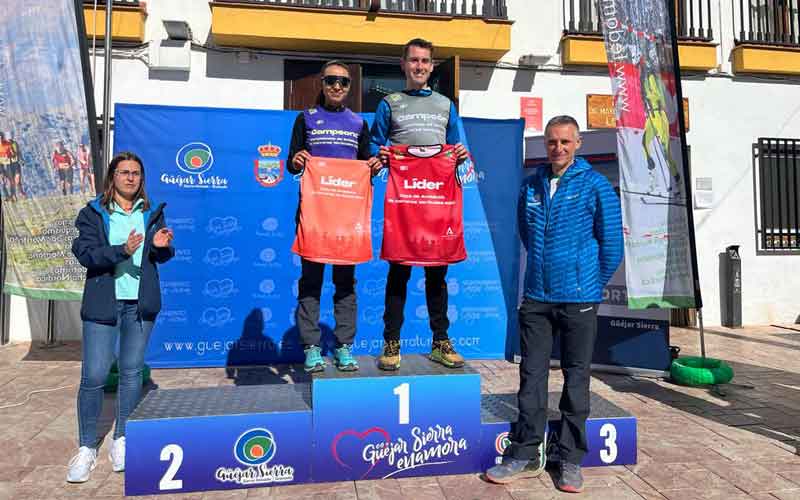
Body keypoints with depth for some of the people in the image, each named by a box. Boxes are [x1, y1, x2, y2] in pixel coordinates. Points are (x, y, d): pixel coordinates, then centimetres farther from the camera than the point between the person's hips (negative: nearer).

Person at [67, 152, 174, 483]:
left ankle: (122, 440, 22)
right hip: (103, 303, -2)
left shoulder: (152, 213, 10)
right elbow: (84, 253, -9)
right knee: (93, 376, -2)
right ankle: (87, 448, 12)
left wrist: (161, 245, -16)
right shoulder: (93, 213, 3)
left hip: (140, 303, 2)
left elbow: (162, 256, 7)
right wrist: (122, 250, -24)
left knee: (132, 372, 9)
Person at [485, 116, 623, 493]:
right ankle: (525, 455, 18)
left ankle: (570, 460, 18)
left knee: (576, 378, 6)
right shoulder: (531, 186, 8)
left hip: (579, 299, -3)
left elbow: (612, 243, -1)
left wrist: (593, 285, 6)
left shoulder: (595, 185, -4)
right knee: (531, 375, 7)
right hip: (536, 298, 4)